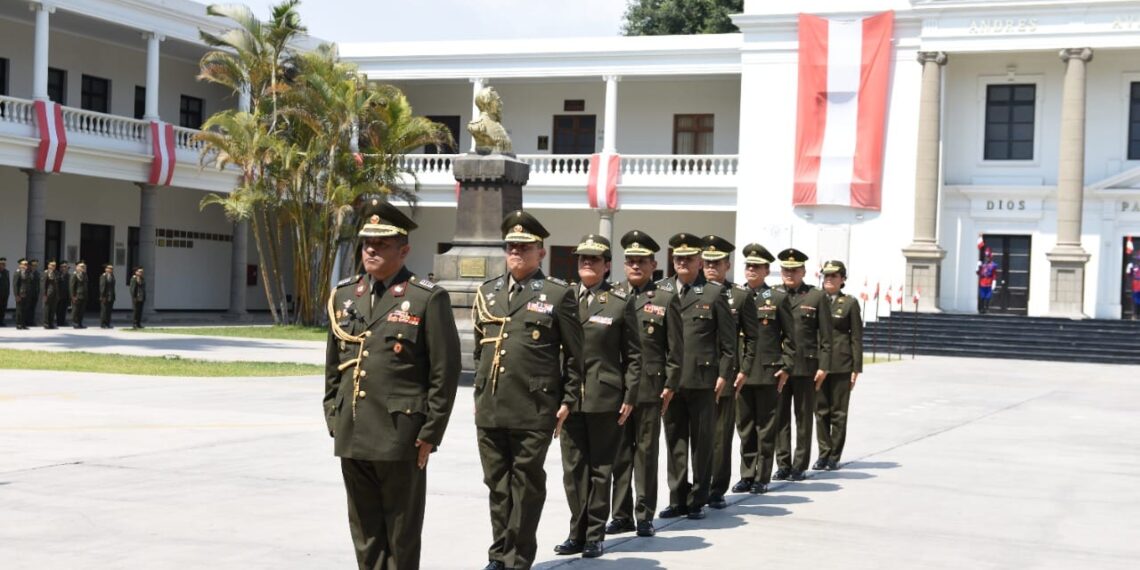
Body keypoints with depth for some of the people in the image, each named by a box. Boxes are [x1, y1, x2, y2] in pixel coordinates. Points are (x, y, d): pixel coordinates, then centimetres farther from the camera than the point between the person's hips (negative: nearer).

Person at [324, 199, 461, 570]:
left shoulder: (428, 299, -6)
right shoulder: (344, 295, 12)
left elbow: (446, 372, -8)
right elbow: (332, 365, 17)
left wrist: (430, 434, -10)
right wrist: (333, 420, 12)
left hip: (400, 437, -5)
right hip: (351, 436, 6)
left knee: (401, 534, 4)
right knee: (364, 530, 13)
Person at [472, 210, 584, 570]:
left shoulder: (558, 294, -1)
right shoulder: (487, 293, 14)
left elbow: (574, 354, -1)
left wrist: (568, 401, -5)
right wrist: (478, 394, 16)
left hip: (534, 409, -5)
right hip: (489, 409, 5)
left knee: (526, 485, 3)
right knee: (497, 484, 11)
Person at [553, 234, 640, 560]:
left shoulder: (620, 303, -1)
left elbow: (633, 355, 0)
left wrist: (629, 397, -5)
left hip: (604, 398, -3)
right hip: (569, 396, 3)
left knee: (600, 468, 5)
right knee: (573, 468, 7)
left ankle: (595, 535, 14)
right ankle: (578, 533, 16)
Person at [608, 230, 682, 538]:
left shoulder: (665, 299, 2)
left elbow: (675, 348, 1)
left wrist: (669, 385, -4)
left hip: (649, 388, -2)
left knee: (646, 452, 3)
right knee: (619, 452, 6)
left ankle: (645, 515, 10)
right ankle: (621, 514, 14)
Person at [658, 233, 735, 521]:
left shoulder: (714, 293, 2)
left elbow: (728, 338, 1)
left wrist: (724, 374, -5)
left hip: (703, 379, -2)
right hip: (670, 380, 3)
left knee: (701, 441, 4)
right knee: (675, 440, 7)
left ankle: (697, 499, 13)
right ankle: (678, 499, 14)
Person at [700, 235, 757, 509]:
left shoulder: (741, 296, 5)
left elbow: (752, 337, 5)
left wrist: (744, 370, -3)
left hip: (726, 377, -1)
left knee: (721, 436, 3)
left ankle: (717, 491, 12)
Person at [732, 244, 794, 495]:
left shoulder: (778, 298, 1)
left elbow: (791, 337, 2)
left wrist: (786, 367, -5)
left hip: (768, 373, -3)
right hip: (740, 372, 3)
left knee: (765, 427, 3)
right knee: (745, 426, 8)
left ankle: (762, 478, 9)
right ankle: (747, 476, 17)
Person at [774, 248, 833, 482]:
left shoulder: (817, 297, 3)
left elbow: (826, 335, 1)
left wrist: (823, 366, -6)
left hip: (806, 367, -2)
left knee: (804, 418, 4)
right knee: (780, 417, 4)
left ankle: (799, 466, 10)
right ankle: (783, 464, 11)